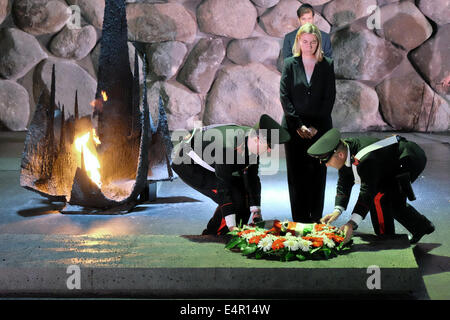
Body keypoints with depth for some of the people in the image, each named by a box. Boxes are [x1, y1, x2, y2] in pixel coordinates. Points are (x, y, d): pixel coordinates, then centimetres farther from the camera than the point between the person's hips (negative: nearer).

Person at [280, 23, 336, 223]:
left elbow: (330, 98, 1)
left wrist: (315, 126, -8)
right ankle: (299, 218, 7)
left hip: (320, 129, 0)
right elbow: (284, 96, -1)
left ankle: (315, 218, 10)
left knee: (317, 174, 2)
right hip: (294, 129, 0)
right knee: (296, 174, 1)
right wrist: (299, 124, -9)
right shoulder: (290, 64, 5)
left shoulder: (327, 65, 5)